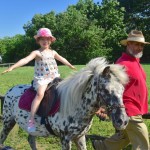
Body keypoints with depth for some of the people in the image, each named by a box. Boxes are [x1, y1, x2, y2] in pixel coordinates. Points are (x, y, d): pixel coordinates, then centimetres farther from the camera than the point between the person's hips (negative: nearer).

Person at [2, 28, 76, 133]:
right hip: (41, 79, -6)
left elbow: (62, 59, 30)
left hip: (54, 77, 6)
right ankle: (31, 120, -31)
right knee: (40, 93, -31)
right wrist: (12, 67, -29)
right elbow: (26, 60, -17)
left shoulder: (53, 52, 14)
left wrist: (71, 66, 43)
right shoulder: (37, 53, -3)